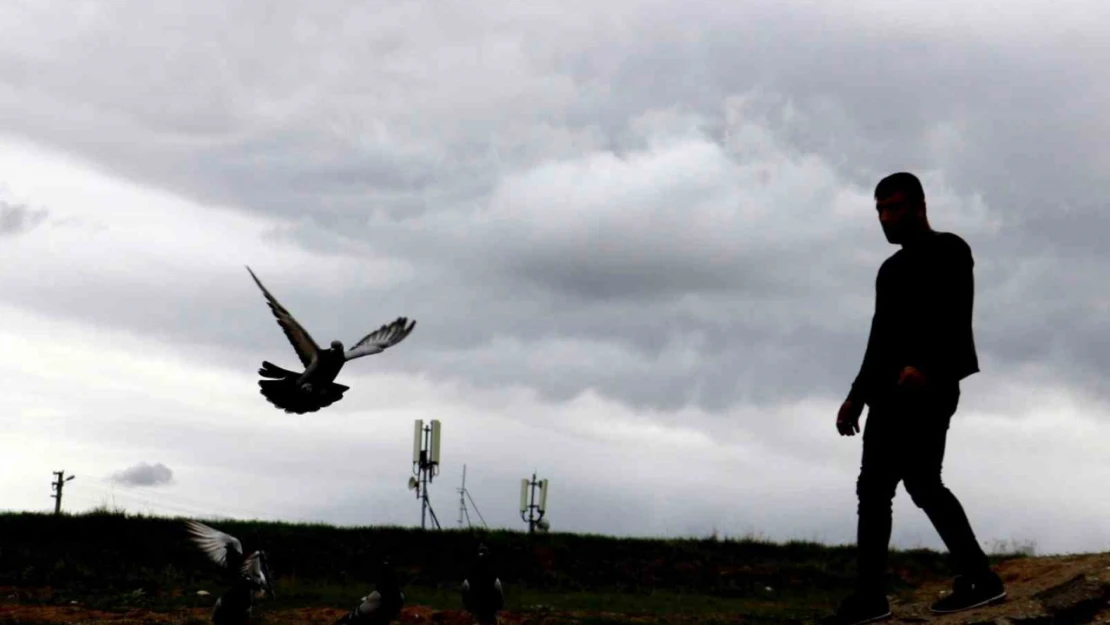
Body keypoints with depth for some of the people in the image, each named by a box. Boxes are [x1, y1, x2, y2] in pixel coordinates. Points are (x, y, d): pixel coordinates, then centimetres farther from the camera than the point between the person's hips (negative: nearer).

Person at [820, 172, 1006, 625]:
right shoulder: (891, 268, 25)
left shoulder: (947, 251, 0)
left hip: (926, 388, -9)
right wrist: (857, 396, 20)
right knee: (873, 488, 1)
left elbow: (954, 319, -15)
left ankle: (979, 578, -14)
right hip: (890, 394, 9)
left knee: (920, 480, -19)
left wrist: (923, 367, -30)